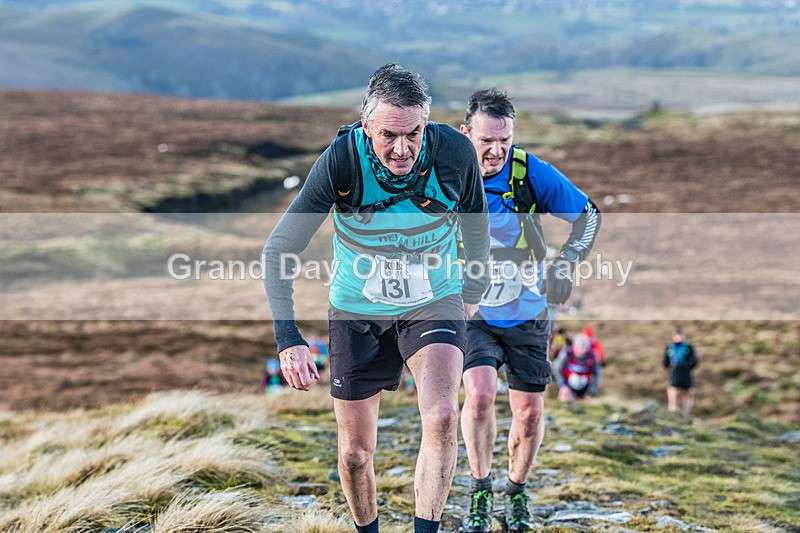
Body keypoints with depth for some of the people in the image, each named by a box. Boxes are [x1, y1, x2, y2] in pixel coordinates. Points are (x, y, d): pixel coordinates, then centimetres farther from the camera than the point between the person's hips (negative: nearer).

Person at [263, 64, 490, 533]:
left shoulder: (454, 151, -21)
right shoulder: (343, 160, -25)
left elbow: (475, 221, 2)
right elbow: (279, 249, -21)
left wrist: (475, 291, 16)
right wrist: (288, 338, -30)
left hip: (434, 304, 0)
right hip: (357, 310, 0)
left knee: (442, 418, -26)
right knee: (355, 453, 7)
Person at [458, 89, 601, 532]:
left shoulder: (532, 172, -14)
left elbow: (589, 214, -3)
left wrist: (564, 265, -16)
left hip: (527, 313, 1)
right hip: (472, 313, -1)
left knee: (529, 413, 4)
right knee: (480, 393, -23)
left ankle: (516, 493, 30)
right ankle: (480, 495, -7)